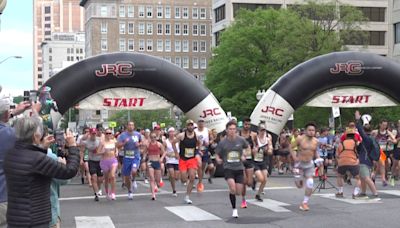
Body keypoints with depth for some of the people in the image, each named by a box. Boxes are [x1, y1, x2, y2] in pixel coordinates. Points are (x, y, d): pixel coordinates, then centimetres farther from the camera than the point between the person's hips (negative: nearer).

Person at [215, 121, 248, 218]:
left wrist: (244, 156, 1)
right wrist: (218, 159, -15)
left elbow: (247, 147, 17)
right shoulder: (222, 142, -4)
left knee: (238, 192, 1)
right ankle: (234, 209, -4)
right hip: (228, 168, -2)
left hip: (239, 168, 2)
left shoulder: (241, 140, -2)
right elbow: (217, 154, 6)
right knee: (232, 188, -23)